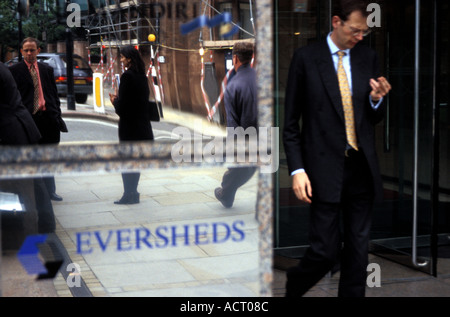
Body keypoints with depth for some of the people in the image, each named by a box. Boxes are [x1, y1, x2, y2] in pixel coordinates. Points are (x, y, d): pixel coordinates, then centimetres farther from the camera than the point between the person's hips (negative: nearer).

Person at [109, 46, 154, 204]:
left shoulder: (127, 76, -16)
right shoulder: (142, 76, 8)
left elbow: (122, 104, -18)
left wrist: (114, 101, 4)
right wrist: (118, 99, 14)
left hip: (129, 124, -8)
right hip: (143, 124, 8)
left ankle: (129, 194, 0)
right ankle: (132, 193, 19)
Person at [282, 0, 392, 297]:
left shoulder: (368, 57, 9)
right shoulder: (306, 58, -3)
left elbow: (375, 118, 16)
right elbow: (291, 122, -2)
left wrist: (377, 100, -7)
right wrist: (297, 169, -9)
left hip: (362, 168, 4)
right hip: (325, 169, -4)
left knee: (358, 249, 10)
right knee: (326, 252, -3)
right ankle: (293, 285, 26)